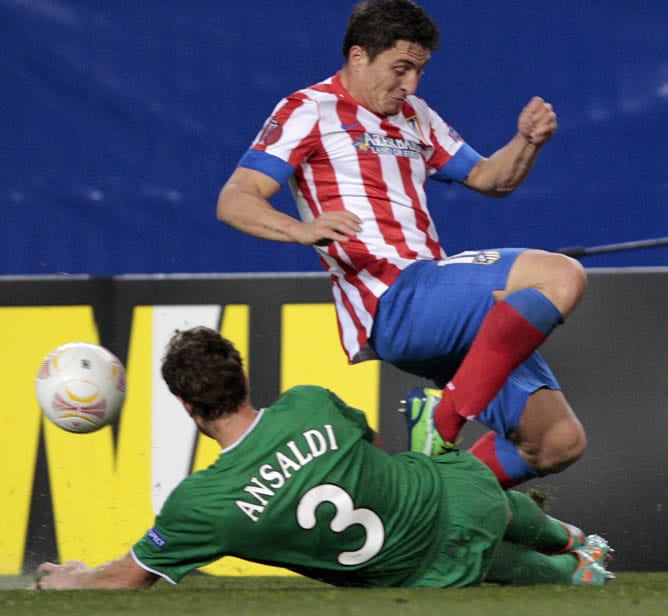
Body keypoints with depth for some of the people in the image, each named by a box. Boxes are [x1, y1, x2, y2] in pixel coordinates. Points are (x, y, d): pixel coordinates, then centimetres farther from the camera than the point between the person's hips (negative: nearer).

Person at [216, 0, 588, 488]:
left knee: (559, 442, -1)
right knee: (562, 277, -26)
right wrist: (304, 230, -29)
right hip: (393, 305, -8)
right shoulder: (310, 111, 2)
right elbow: (233, 201, -8)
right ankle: (445, 417, -24)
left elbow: (488, 178, 30)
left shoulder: (414, 117, 24)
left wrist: (528, 141, 8)